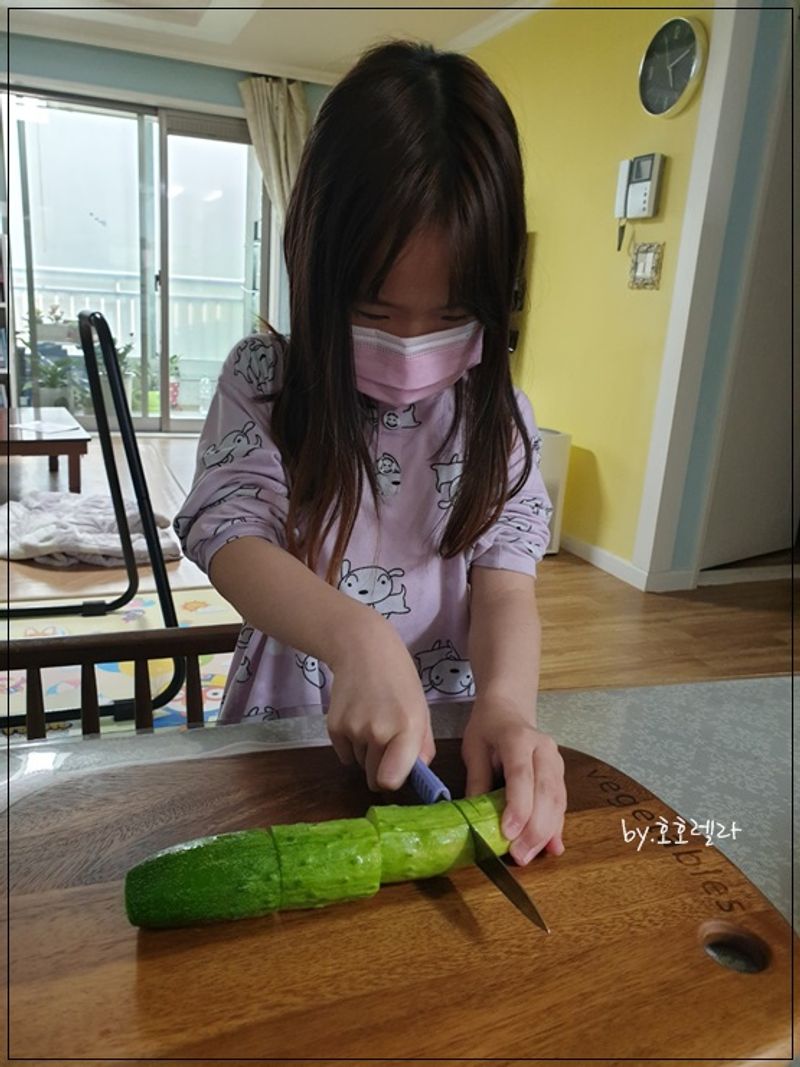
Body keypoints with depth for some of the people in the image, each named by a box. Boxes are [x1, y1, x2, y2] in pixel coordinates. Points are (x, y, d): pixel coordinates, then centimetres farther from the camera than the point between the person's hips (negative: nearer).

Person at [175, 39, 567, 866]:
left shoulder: (495, 413, -1)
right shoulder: (264, 380, -4)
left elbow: (505, 580, -8)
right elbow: (228, 532, -16)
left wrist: (506, 698, -30)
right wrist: (358, 637, -34)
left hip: (450, 731, 3)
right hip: (288, 720, -2)